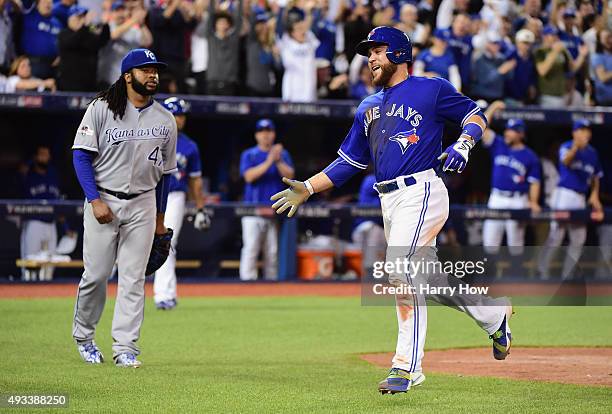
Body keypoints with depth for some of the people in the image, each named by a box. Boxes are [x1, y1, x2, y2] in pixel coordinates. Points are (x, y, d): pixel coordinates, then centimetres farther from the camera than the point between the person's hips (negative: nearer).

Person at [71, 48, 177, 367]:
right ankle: (83, 335, 21)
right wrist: (95, 200, -15)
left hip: (143, 204, 3)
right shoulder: (101, 109, -5)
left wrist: (160, 219, 15)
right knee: (96, 273, -1)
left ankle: (125, 347, 0)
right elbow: (81, 155, -6)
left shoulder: (165, 120, 7)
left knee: (133, 278, -2)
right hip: (102, 200, -3)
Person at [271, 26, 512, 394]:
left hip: (421, 193, -8)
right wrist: (307, 189, 12)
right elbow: (348, 163, 21)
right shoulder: (369, 108, 21)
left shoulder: (431, 89, 2)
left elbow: (475, 115, 5)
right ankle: (494, 315, 30)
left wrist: (462, 146, -14)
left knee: (400, 270, -20)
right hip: (389, 201, 8)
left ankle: (407, 366, -17)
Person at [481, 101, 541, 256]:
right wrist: (493, 108, -3)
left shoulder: (530, 157, 1)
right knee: (489, 242, 0)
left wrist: (533, 202, -16)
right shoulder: (498, 145, 9)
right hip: (496, 199, 3)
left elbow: (534, 182, -2)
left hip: (518, 202, -3)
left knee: (515, 243, -1)